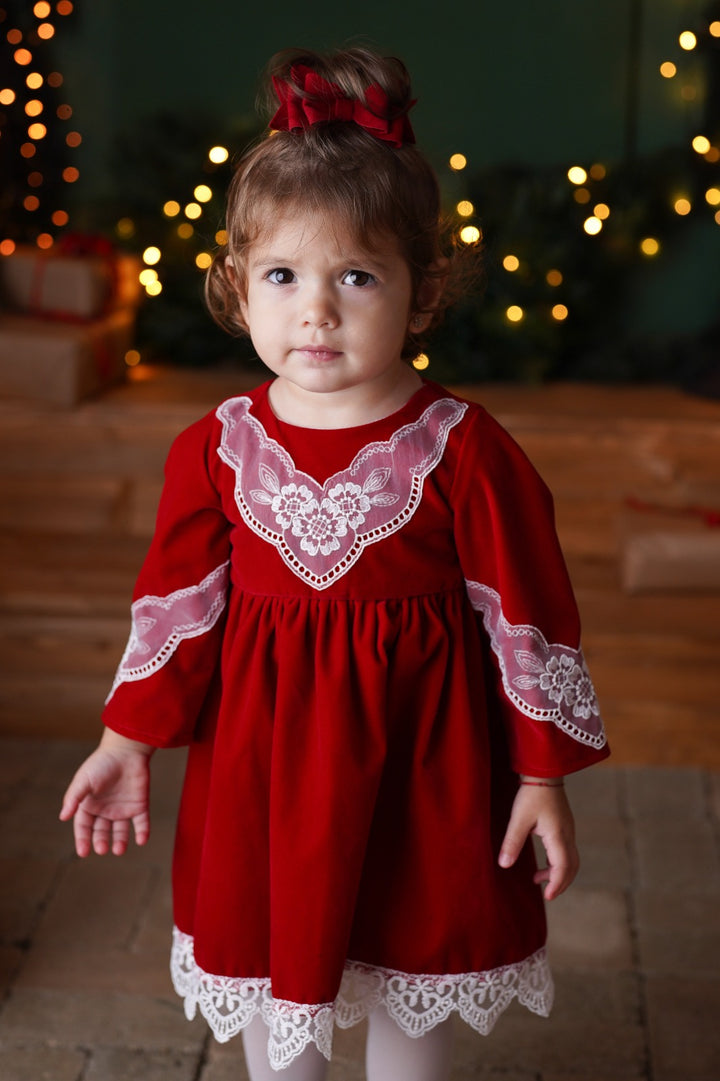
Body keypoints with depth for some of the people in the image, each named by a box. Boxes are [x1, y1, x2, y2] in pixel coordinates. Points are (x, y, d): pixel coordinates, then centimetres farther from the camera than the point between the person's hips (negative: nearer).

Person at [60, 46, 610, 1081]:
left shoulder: (463, 451, -15)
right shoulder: (215, 449, -7)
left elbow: (529, 616, -9)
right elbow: (178, 604, 2)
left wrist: (544, 777, -6)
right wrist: (128, 742, 4)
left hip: (417, 759, -2)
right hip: (262, 757, 3)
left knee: (415, 983, 15)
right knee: (268, 960, 19)